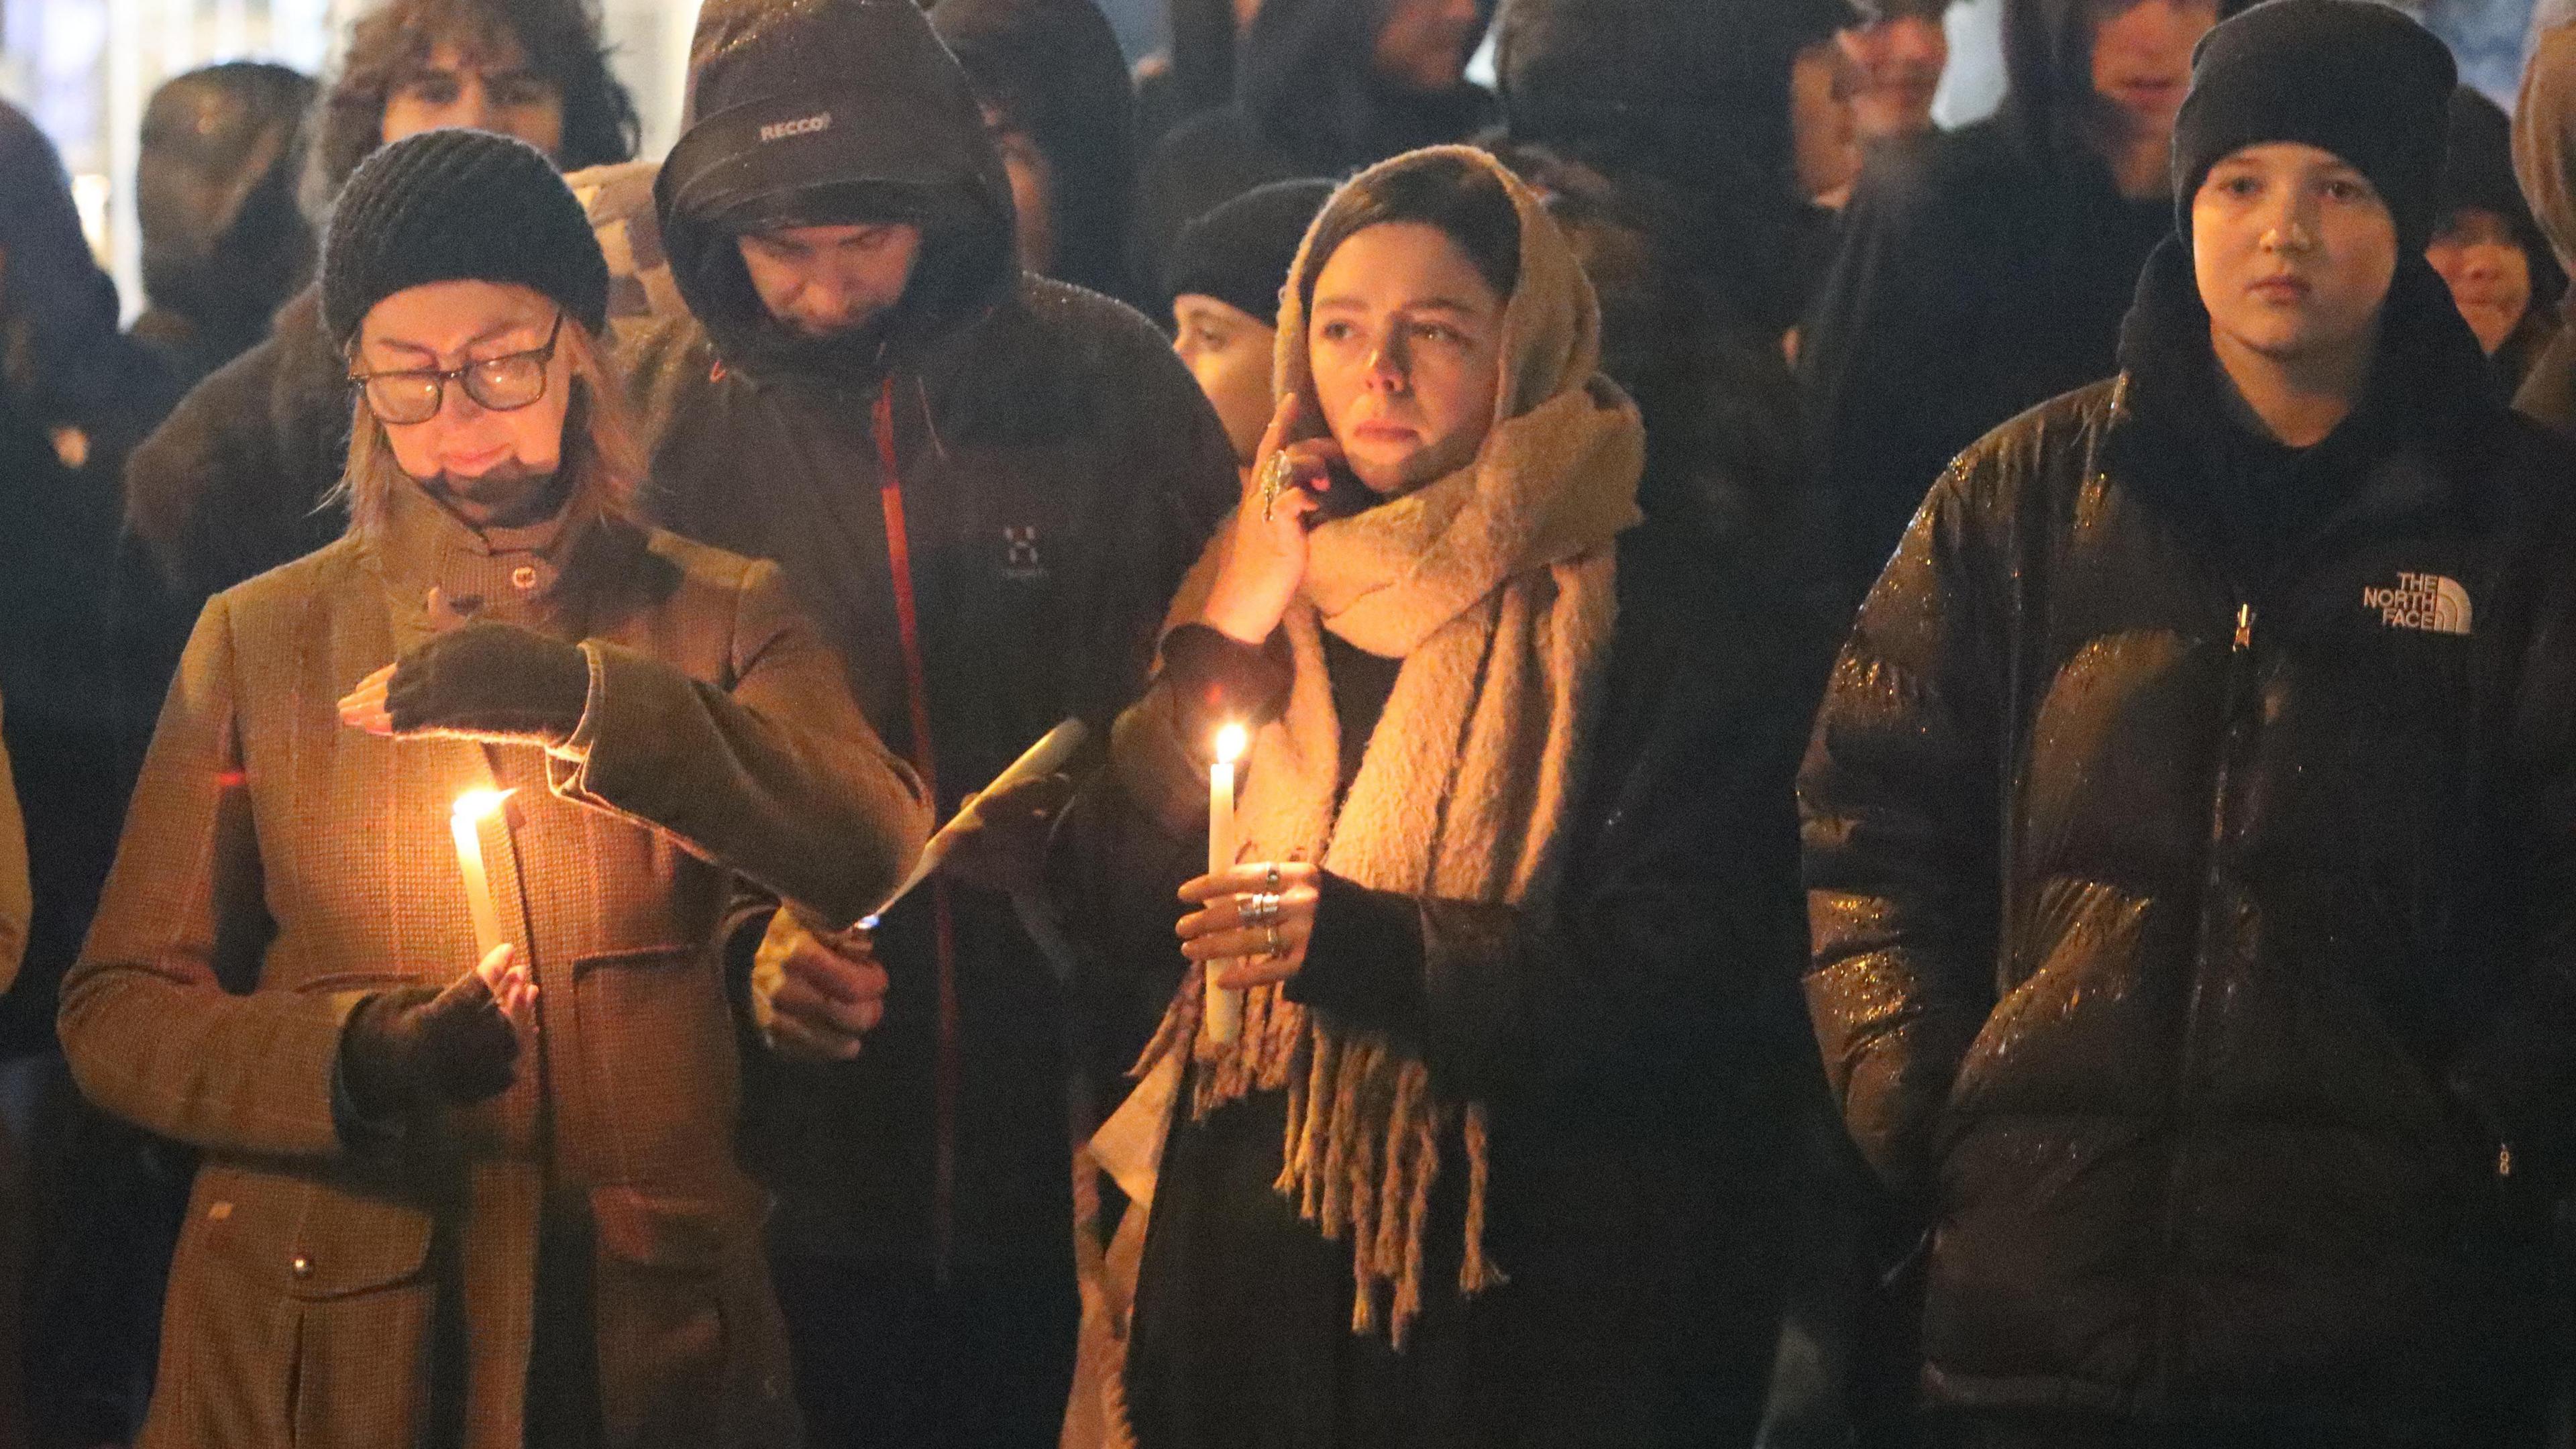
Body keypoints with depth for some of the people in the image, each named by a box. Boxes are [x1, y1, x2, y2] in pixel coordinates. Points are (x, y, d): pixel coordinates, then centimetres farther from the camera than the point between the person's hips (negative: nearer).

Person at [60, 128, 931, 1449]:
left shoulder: (722, 616, 5)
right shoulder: (258, 639, 6)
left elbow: (879, 862, -14)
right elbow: (117, 1016, 3)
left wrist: (582, 698, -25)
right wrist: (360, 1059, -16)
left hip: (647, 1332, 0)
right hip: (326, 1337, 0)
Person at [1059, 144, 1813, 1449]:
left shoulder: (1628, 609, -7)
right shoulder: (1265, 567, 8)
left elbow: (1688, 984, -14)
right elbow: (1118, 924, 3)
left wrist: (1370, 949, -25)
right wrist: (1221, 644, -8)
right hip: (1247, 1281, 4)